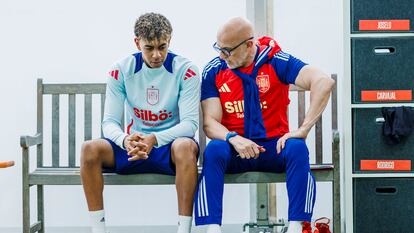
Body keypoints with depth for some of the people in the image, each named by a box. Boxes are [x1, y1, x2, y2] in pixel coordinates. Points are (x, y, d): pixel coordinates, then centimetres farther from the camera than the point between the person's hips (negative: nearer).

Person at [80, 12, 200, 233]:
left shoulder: (185, 70, -9)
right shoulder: (121, 70, -2)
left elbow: (190, 122, -15)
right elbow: (110, 121, -6)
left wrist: (155, 139, -32)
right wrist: (125, 140, -30)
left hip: (170, 146, -2)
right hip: (132, 146, 3)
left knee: (186, 146, -37)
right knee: (90, 149, -24)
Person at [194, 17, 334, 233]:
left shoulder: (275, 61, -6)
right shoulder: (213, 71, 1)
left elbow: (324, 82, -18)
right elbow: (210, 122, -4)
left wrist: (303, 129, -25)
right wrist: (234, 139, -26)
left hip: (273, 146, -1)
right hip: (235, 149, 1)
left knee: (297, 148, -31)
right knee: (213, 150, -31)